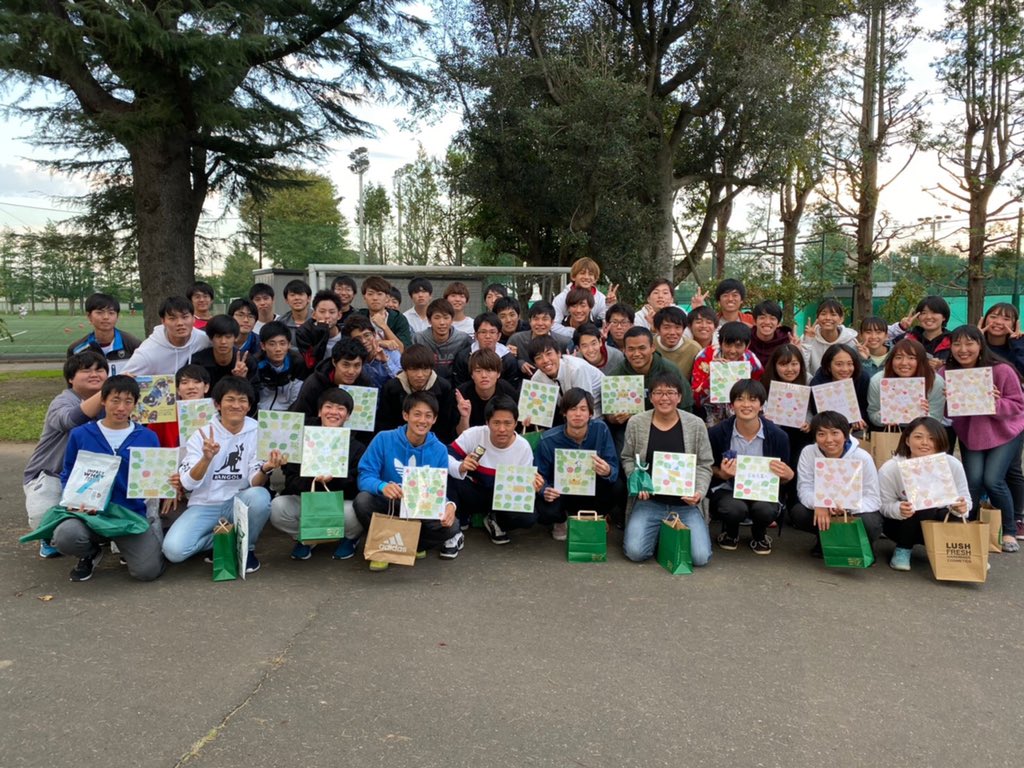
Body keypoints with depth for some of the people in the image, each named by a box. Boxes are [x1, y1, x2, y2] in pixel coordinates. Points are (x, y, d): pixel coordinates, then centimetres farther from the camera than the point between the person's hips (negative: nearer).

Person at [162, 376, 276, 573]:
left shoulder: (256, 433, -5)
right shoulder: (202, 435, -4)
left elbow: (255, 483, -11)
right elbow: (188, 484, -14)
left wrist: (265, 469, -34)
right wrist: (206, 458, -33)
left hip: (239, 503, 0)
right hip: (205, 506, 0)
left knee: (260, 496, -34)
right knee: (173, 550, -25)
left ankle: (246, 548, -5)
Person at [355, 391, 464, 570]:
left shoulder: (439, 450, -6)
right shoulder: (383, 439, -12)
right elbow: (365, 476, -16)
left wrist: (449, 505, -30)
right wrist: (382, 486, -41)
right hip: (388, 505, 0)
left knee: (449, 525, -29)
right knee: (363, 499, -32)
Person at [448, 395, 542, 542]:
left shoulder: (524, 448, -14)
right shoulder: (473, 435, -19)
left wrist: (531, 486, -30)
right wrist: (460, 467, -42)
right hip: (473, 493, -1)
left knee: (528, 516, -29)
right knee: (446, 478, -32)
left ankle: (496, 522, 6)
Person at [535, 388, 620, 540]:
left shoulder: (600, 429, -16)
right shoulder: (548, 440, -19)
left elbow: (614, 469, -17)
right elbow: (540, 476, -11)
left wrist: (608, 472, -42)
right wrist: (545, 491, -34)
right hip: (560, 492, -1)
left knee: (615, 486, -28)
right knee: (547, 513, -33)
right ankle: (563, 518, 10)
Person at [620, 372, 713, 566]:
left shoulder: (695, 424, -2)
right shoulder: (635, 423, -1)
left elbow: (704, 465, 2)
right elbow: (628, 459, 8)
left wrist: (699, 491, -14)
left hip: (685, 503, 0)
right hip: (649, 501, 0)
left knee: (700, 557, -16)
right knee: (635, 552, -19)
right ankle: (658, 533, 16)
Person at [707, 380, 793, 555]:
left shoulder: (778, 436, -9)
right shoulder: (717, 433, -12)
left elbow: (785, 476, 5)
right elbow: (708, 469, 4)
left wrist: (787, 475, -19)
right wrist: (722, 474, -18)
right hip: (727, 490, -1)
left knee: (766, 510, -33)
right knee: (735, 509, -34)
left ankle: (759, 534, 9)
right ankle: (730, 531, 8)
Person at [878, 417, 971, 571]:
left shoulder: (953, 465, -17)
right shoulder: (889, 469, -23)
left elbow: (964, 499, -9)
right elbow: (885, 506, -16)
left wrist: (961, 508, -34)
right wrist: (899, 509, -40)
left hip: (940, 523, 2)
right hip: (901, 523, -2)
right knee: (922, 510, -34)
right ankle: (902, 549, -8)